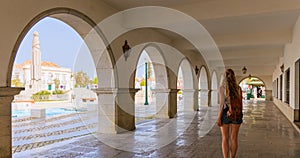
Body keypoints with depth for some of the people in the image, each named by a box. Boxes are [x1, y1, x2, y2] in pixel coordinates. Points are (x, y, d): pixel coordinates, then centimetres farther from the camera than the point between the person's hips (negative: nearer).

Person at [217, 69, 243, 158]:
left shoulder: (222, 88, -8)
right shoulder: (238, 88, 2)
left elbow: (222, 103, -13)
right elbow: (240, 103, 3)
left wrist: (219, 118, -10)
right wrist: (240, 116, 14)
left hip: (225, 114, -3)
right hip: (236, 115, 3)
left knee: (225, 139, 5)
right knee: (234, 139, 11)